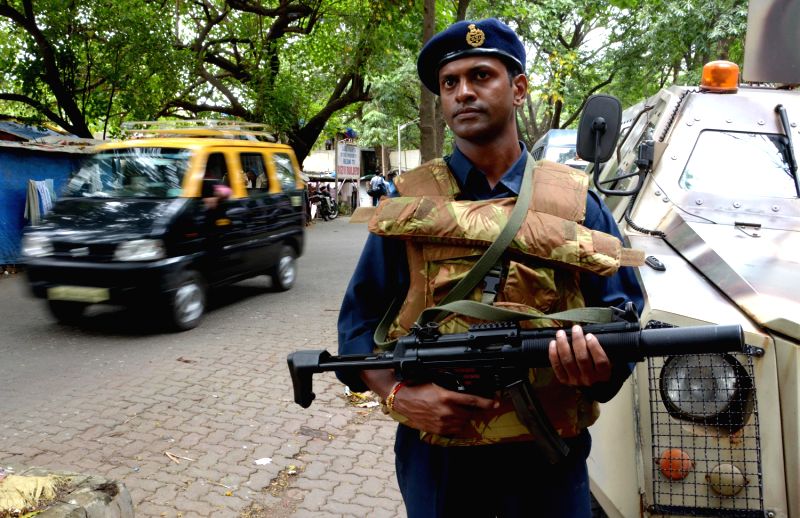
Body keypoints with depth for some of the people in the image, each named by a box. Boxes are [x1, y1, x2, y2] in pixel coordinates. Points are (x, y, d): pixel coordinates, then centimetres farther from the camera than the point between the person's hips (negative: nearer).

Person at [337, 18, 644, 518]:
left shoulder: (575, 200, 1)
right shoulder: (408, 204, 0)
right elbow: (360, 323, 1)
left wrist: (601, 364, -20)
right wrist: (399, 396, -16)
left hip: (549, 458, 1)